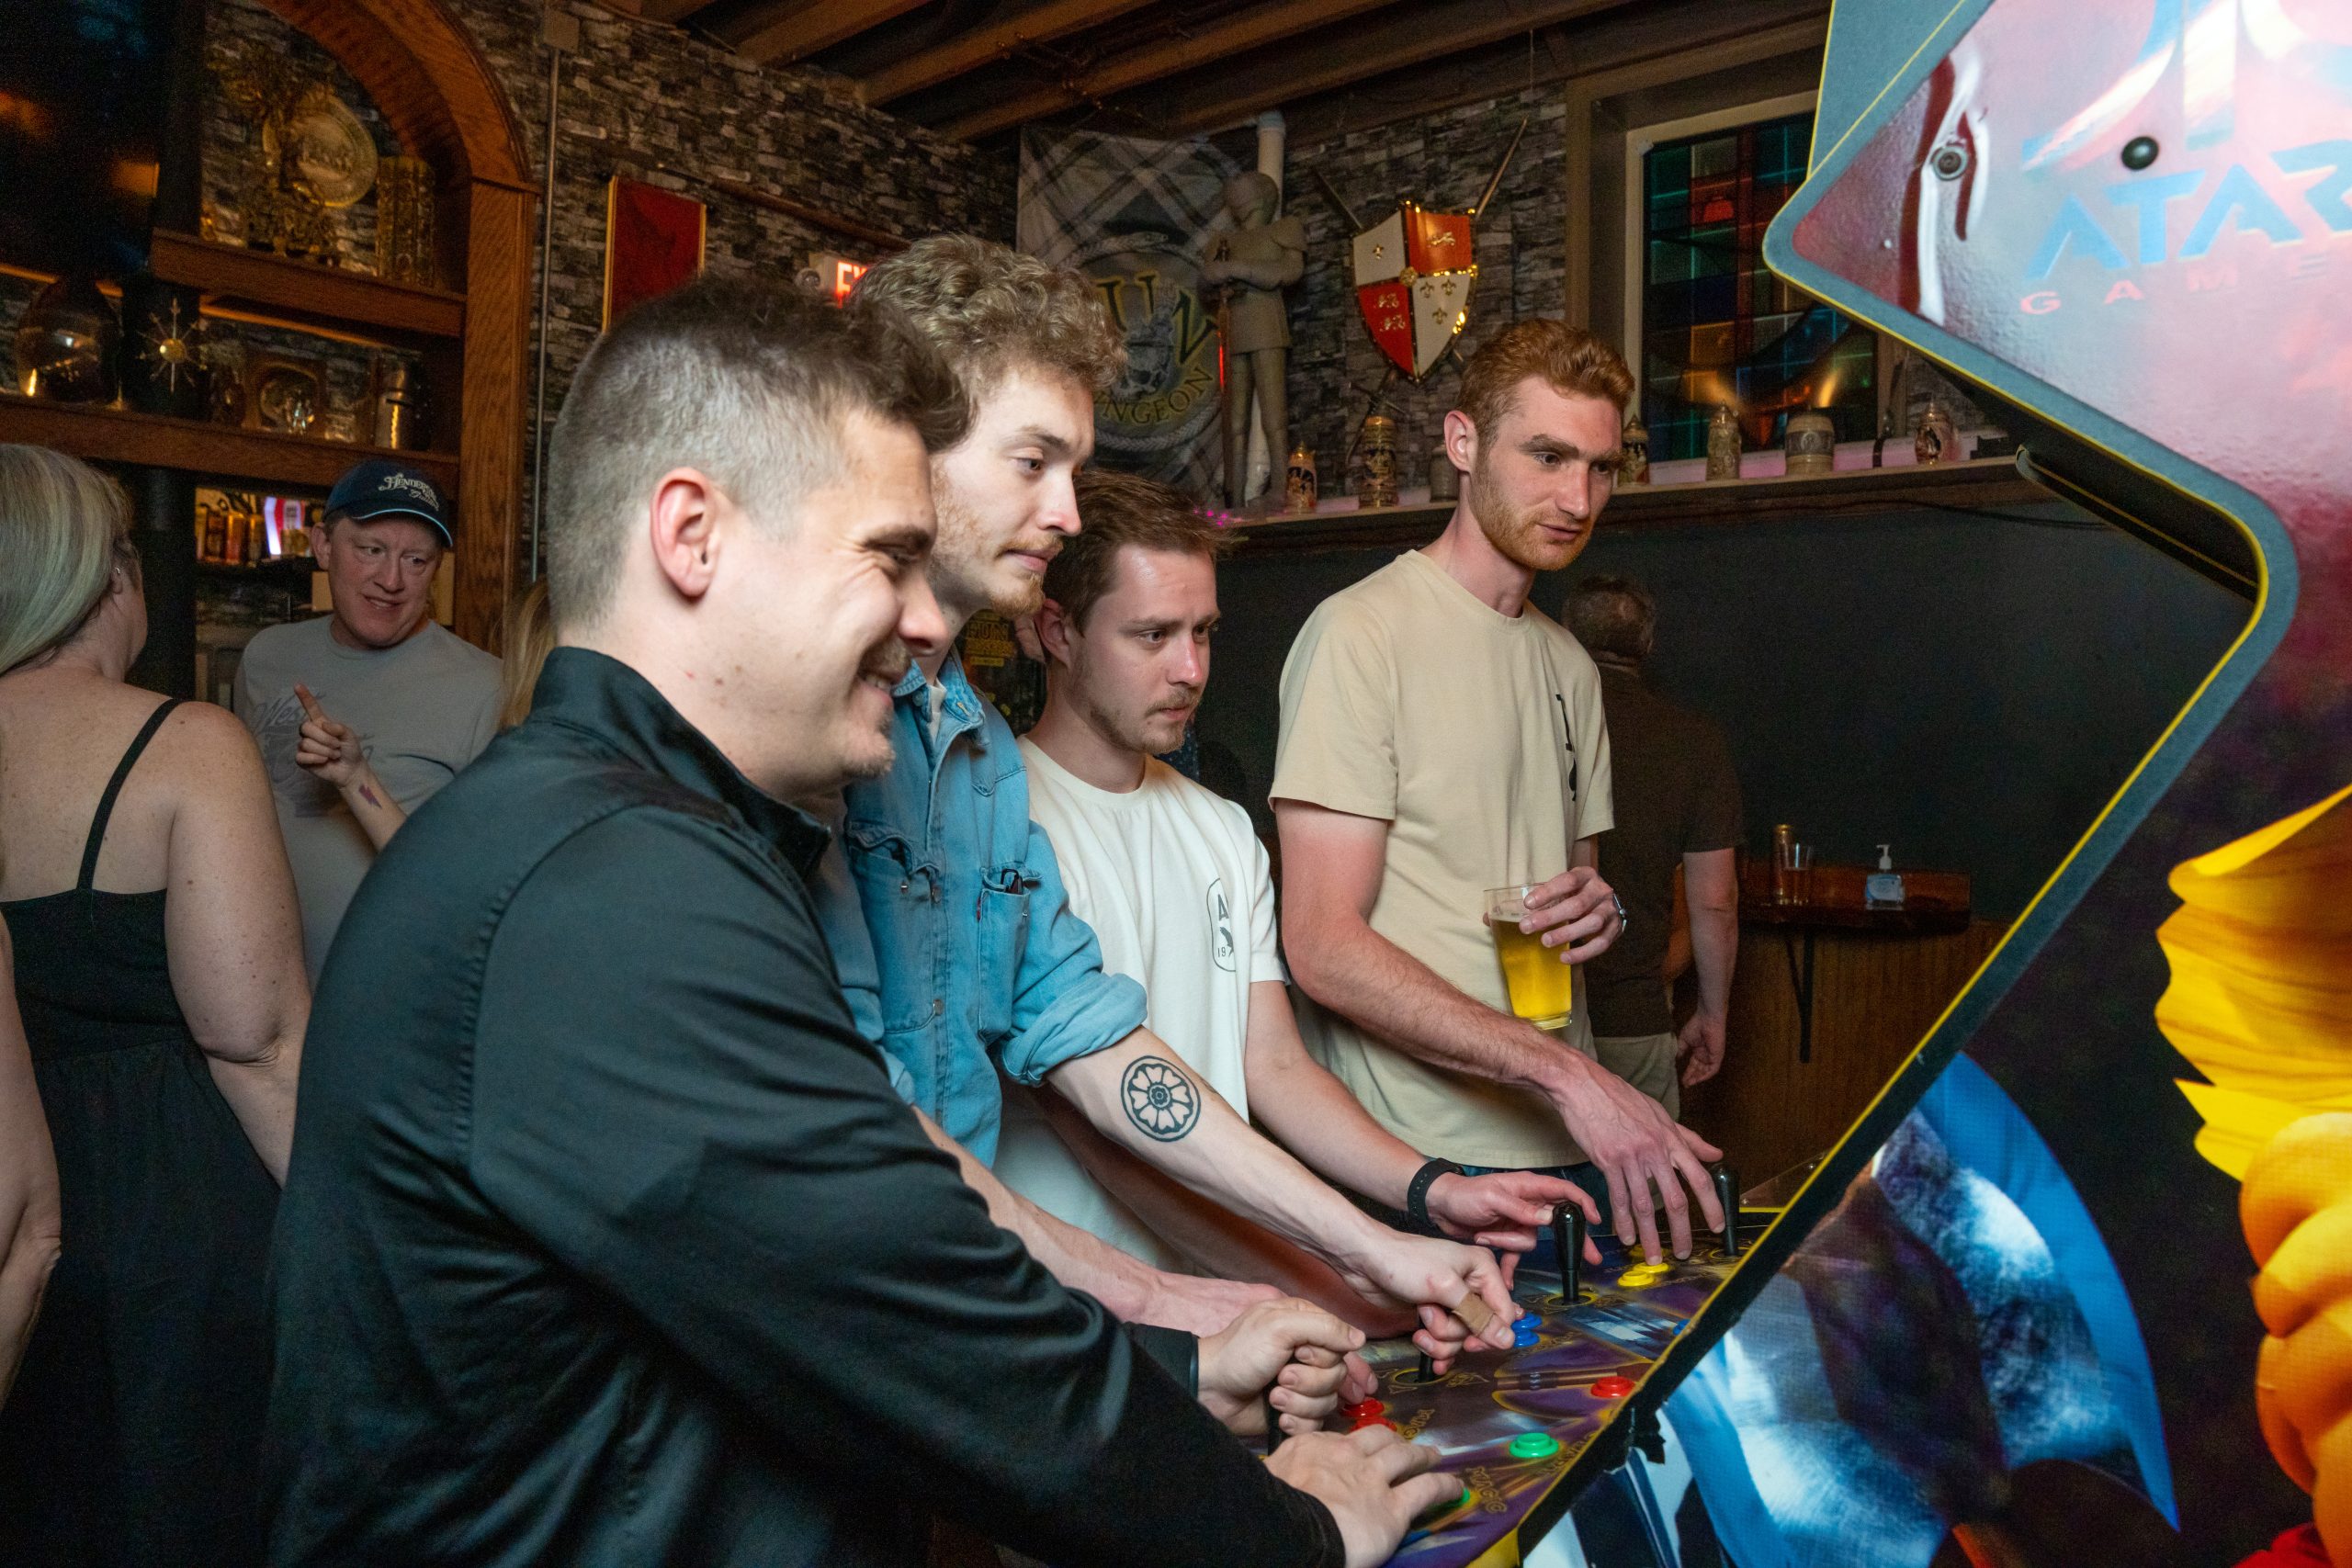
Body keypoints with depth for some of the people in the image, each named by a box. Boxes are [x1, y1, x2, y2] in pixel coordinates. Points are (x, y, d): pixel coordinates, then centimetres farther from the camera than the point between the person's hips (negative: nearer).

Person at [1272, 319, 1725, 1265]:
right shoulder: (1361, 632, -11)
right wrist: (1571, 1073, -22)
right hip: (1414, 1162, -7)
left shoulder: (1568, 666, 15)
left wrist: (1601, 911, 0)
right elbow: (1323, 945, -18)